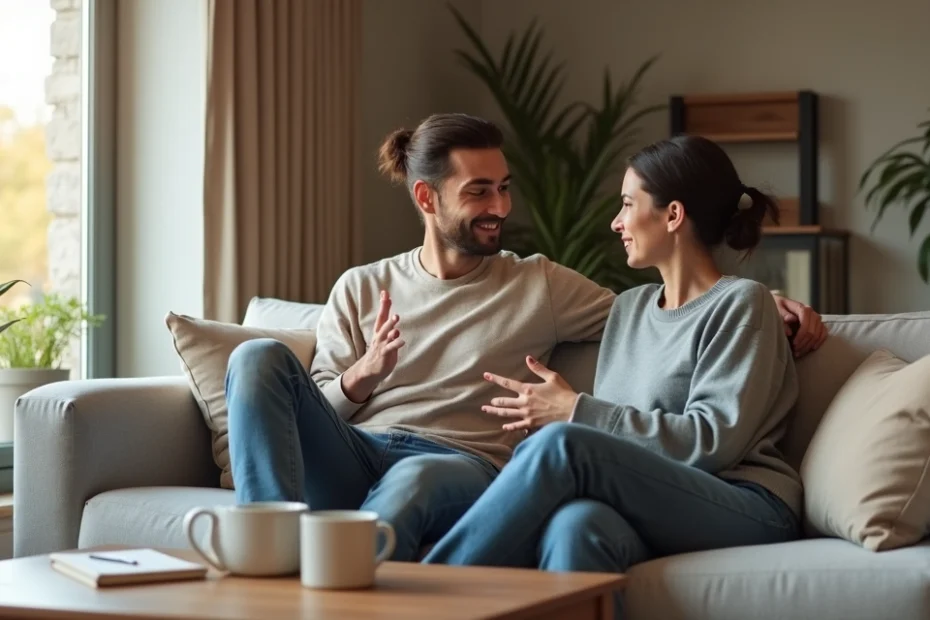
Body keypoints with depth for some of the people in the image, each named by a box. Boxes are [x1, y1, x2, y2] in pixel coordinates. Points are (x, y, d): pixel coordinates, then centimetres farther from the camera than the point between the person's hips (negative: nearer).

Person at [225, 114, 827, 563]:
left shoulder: (541, 285, 16)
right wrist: (363, 376, -7)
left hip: (458, 469, -2)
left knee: (415, 479, -40)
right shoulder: (361, 289, 18)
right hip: (351, 456, 2)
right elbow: (317, 413, 14)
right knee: (260, 357, -25)